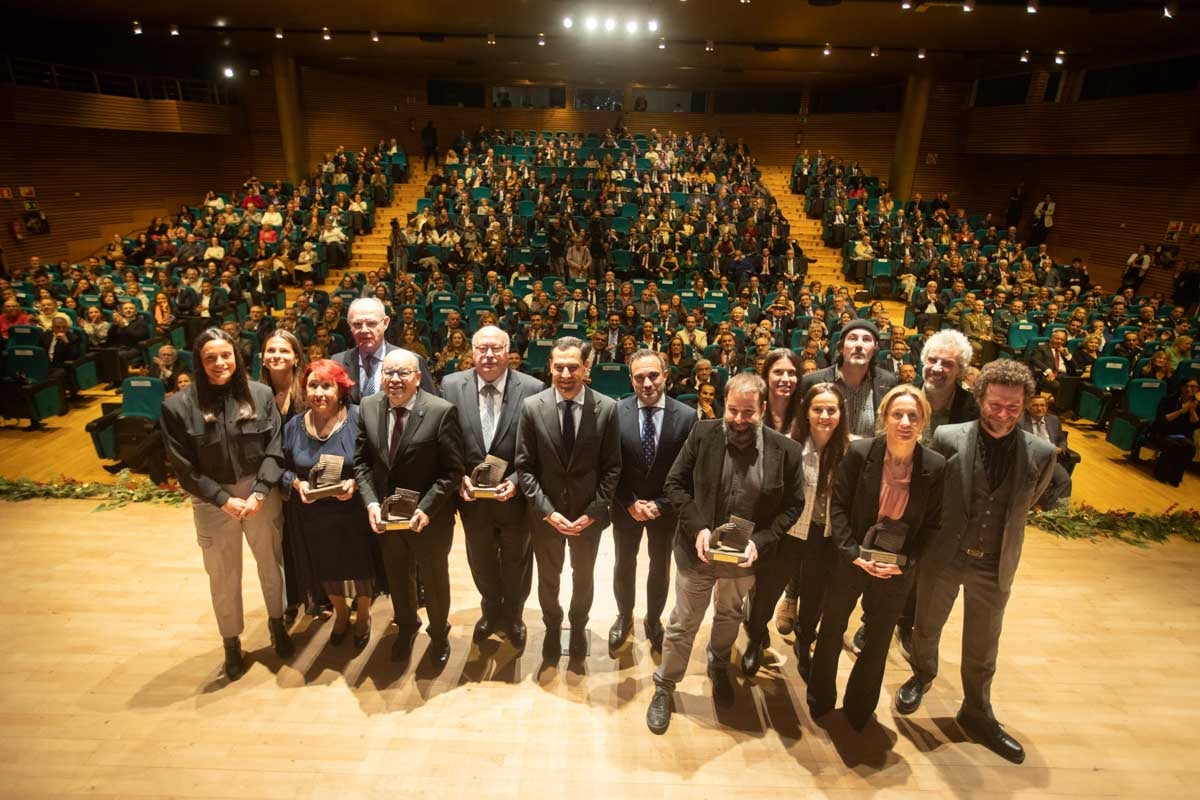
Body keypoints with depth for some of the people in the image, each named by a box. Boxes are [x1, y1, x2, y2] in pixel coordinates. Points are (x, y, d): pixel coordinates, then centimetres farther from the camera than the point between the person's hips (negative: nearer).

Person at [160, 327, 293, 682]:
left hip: (262, 495, 1)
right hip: (213, 503, -1)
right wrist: (224, 499, -14)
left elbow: (274, 449, -6)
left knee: (271, 563, 17)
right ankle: (231, 643, 36)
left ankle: (277, 624, 42)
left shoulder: (261, 395, -7)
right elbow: (184, 467, -8)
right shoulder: (178, 406, -10)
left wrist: (258, 493, -15)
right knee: (224, 576, 15)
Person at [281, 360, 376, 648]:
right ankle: (341, 613, 49)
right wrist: (296, 483, -15)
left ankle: (363, 615, 44)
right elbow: (283, 468, 5)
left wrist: (355, 483, -26)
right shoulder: (294, 425, -3)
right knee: (326, 568, 21)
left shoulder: (358, 418, -15)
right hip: (312, 516, 3)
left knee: (360, 566, 15)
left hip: (354, 511, -3)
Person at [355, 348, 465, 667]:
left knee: (434, 578, 18)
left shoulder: (442, 411, -20)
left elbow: (452, 470, -18)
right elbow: (362, 460, 0)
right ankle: (406, 626, 52)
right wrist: (371, 502, -12)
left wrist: (426, 509, -24)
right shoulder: (368, 407, -5)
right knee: (397, 578, 24)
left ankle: (439, 633, 45)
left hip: (429, 517, -4)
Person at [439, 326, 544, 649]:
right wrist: (459, 478, -14)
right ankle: (491, 611, 53)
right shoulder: (451, 385, -9)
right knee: (481, 561, 25)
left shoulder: (532, 388, -16)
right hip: (472, 497, 2)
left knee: (516, 562, 22)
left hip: (516, 495, -1)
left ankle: (513, 616, 50)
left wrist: (516, 481, -21)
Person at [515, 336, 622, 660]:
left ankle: (578, 627, 50)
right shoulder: (532, 407, -13)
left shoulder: (607, 408, -13)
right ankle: (553, 627, 49)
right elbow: (524, 467, -8)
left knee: (583, 577, 22)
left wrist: (593, 512, -13)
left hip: (588, 512, 0)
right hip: (545, 512, 0)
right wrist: (547, 511, -15)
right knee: (548, 578, 21)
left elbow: (612, 467, -7)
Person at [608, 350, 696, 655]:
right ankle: (624, 617, 45)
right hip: (626, 507, 0)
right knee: (624, 565, 20)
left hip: (665, 508, 0)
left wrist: (660, 504, -16)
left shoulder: (686, 416, -15)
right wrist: (630, 503, -15)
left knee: (660, 567, 21)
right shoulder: (616, 412, -15)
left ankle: (654, 620, 45)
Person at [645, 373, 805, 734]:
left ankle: (719, 667, 55)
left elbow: (793, 505, -5)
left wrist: (761, 541, -18)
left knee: (729, 617, 27)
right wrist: (697, 528, -19)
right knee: (683, 624, 14)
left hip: (744, 556, 2)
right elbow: (675, 483, -8)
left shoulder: (785, 449, -13)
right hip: (698, 550, -1)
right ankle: (664, 686, 36)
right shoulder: (703, 433, -14)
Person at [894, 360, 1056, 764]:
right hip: (943, 556, -1)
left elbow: (1027, 503, 9)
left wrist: (999, 534, 12)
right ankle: (921, 676, 49)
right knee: (926, 627, 20)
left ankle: (977, 712, 39)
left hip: (995, 564, 1)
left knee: (982, 647, 17)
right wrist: (946, 529, 4)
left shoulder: (1041, 453, -9)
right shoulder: (947, 438, -14)